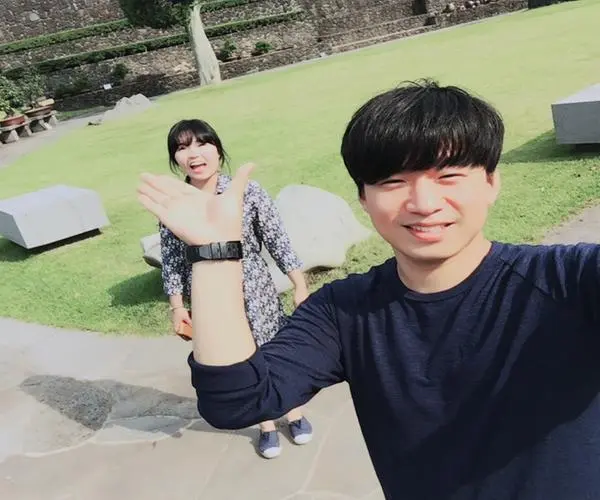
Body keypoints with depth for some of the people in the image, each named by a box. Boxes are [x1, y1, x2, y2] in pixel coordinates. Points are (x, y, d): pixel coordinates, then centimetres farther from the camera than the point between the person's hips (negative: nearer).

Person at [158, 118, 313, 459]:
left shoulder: (248, 191, -14)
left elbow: (278, 241, -8)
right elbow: (171, 261, -1)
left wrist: (300, 287, -6)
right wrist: (177, 307, -2)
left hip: (257, 293, -1)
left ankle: (294, 413, 44)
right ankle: (267, 425, 42)